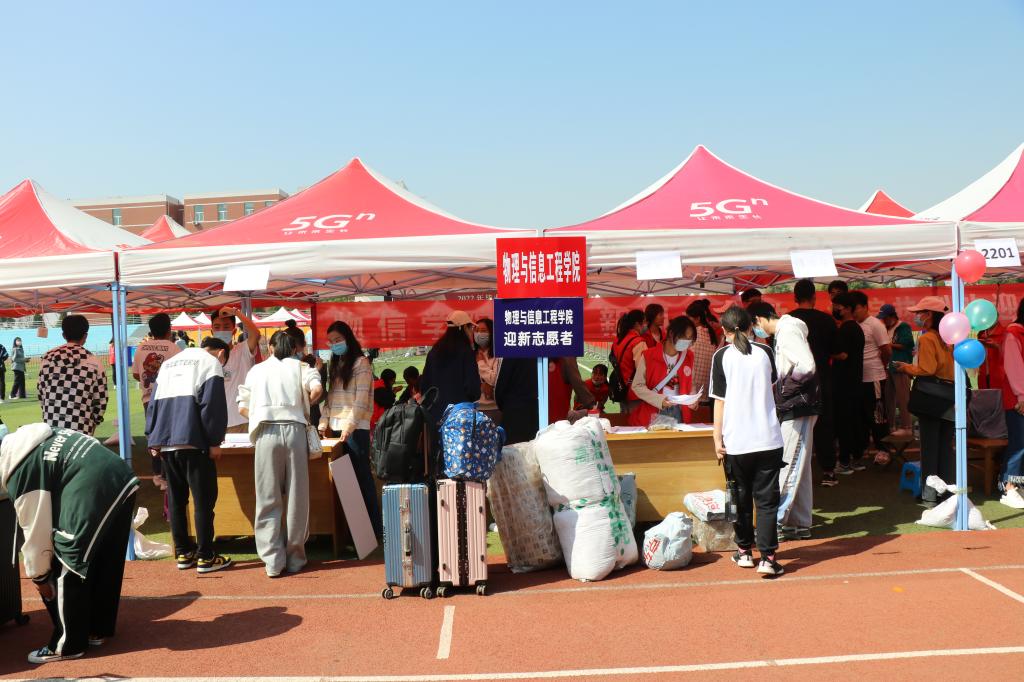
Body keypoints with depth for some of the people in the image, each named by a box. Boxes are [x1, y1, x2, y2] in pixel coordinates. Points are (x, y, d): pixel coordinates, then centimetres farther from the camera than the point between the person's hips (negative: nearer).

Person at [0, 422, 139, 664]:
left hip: (94, 493, -9)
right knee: (104, 565, 21)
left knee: (67, 572, 5)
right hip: (122, 480, 10)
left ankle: (67, 645, 15)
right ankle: (99, 629, 35)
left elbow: (36, 530, -1)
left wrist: (38, 575, 12)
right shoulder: (26, 442, 22)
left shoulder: (20, 474, -4)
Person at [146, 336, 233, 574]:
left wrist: (153, 439, 18)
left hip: (165, 442, 7)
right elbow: (212, 405, -9)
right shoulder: (211, 362, 2)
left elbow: (152, 404, 20)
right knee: (204, 499, -1)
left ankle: (183, 553, 18)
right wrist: (214, 442, -8)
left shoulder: (168, 364, 24)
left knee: (176, 499, 13)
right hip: (193, 442, -7)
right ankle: (205, 557, 0)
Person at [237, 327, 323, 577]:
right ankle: (295, 557, 13)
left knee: (268, 499, 4)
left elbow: (243, 407, 15)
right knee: (297, 496, 6)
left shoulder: (256, 370, 19)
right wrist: (302, 407, 10)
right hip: (294, 430, -1)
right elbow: (316, 389, -8)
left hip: (266, 433, 2)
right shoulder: (300, 367, 11)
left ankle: (273, 560, 2)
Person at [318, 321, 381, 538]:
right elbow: (329, 397, 17)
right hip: (336, 429, 7)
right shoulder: (334, 365, 18)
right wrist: (323, 423, 6)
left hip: (355, 429, -7)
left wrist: (349, 426, -19)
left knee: (362, 476, -5)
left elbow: (361, 399, -12)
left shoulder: (361, 363, -4)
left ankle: (374, 527, 0)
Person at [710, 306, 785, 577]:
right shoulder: (765, 352, 3)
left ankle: (745, 551, 24)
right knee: (767, 499, 5)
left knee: (741, 497, 14)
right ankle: (767, 557, -1)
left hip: (736, 440, -1)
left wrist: (717, 438, 0)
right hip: (768, 438, 1)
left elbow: (719, 400, -5)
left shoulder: (721, 356, -4)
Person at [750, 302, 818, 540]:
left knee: (788, 467, -6)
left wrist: (786, 388, -16)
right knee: (798, 467, 13)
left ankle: (777, 521, -2)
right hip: (793, 410, 10)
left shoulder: (788, 332, -14)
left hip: (798, 410, -10)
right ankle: (800, 524, 20)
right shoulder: (783, 333, 16)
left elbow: (807, 366, -27)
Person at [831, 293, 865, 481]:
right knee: (855, 420, 13)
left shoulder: (845, 328, -15)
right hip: (855, 380, 10)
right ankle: (857, 459, 20)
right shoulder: (857, 327, 15)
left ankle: (845, 462, -3)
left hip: (843, 381, -10)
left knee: (842, 421, -5)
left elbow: (842, 354, -24)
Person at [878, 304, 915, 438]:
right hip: (888, 368, 8)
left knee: (902, 398, -8)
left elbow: (906, 345, -16)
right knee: (888, 398, 13)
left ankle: (906, 427, -5)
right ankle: (890, 425, 21)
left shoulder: (904, 327, -5)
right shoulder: (886, 329, 17)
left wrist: (889, 345, -9)